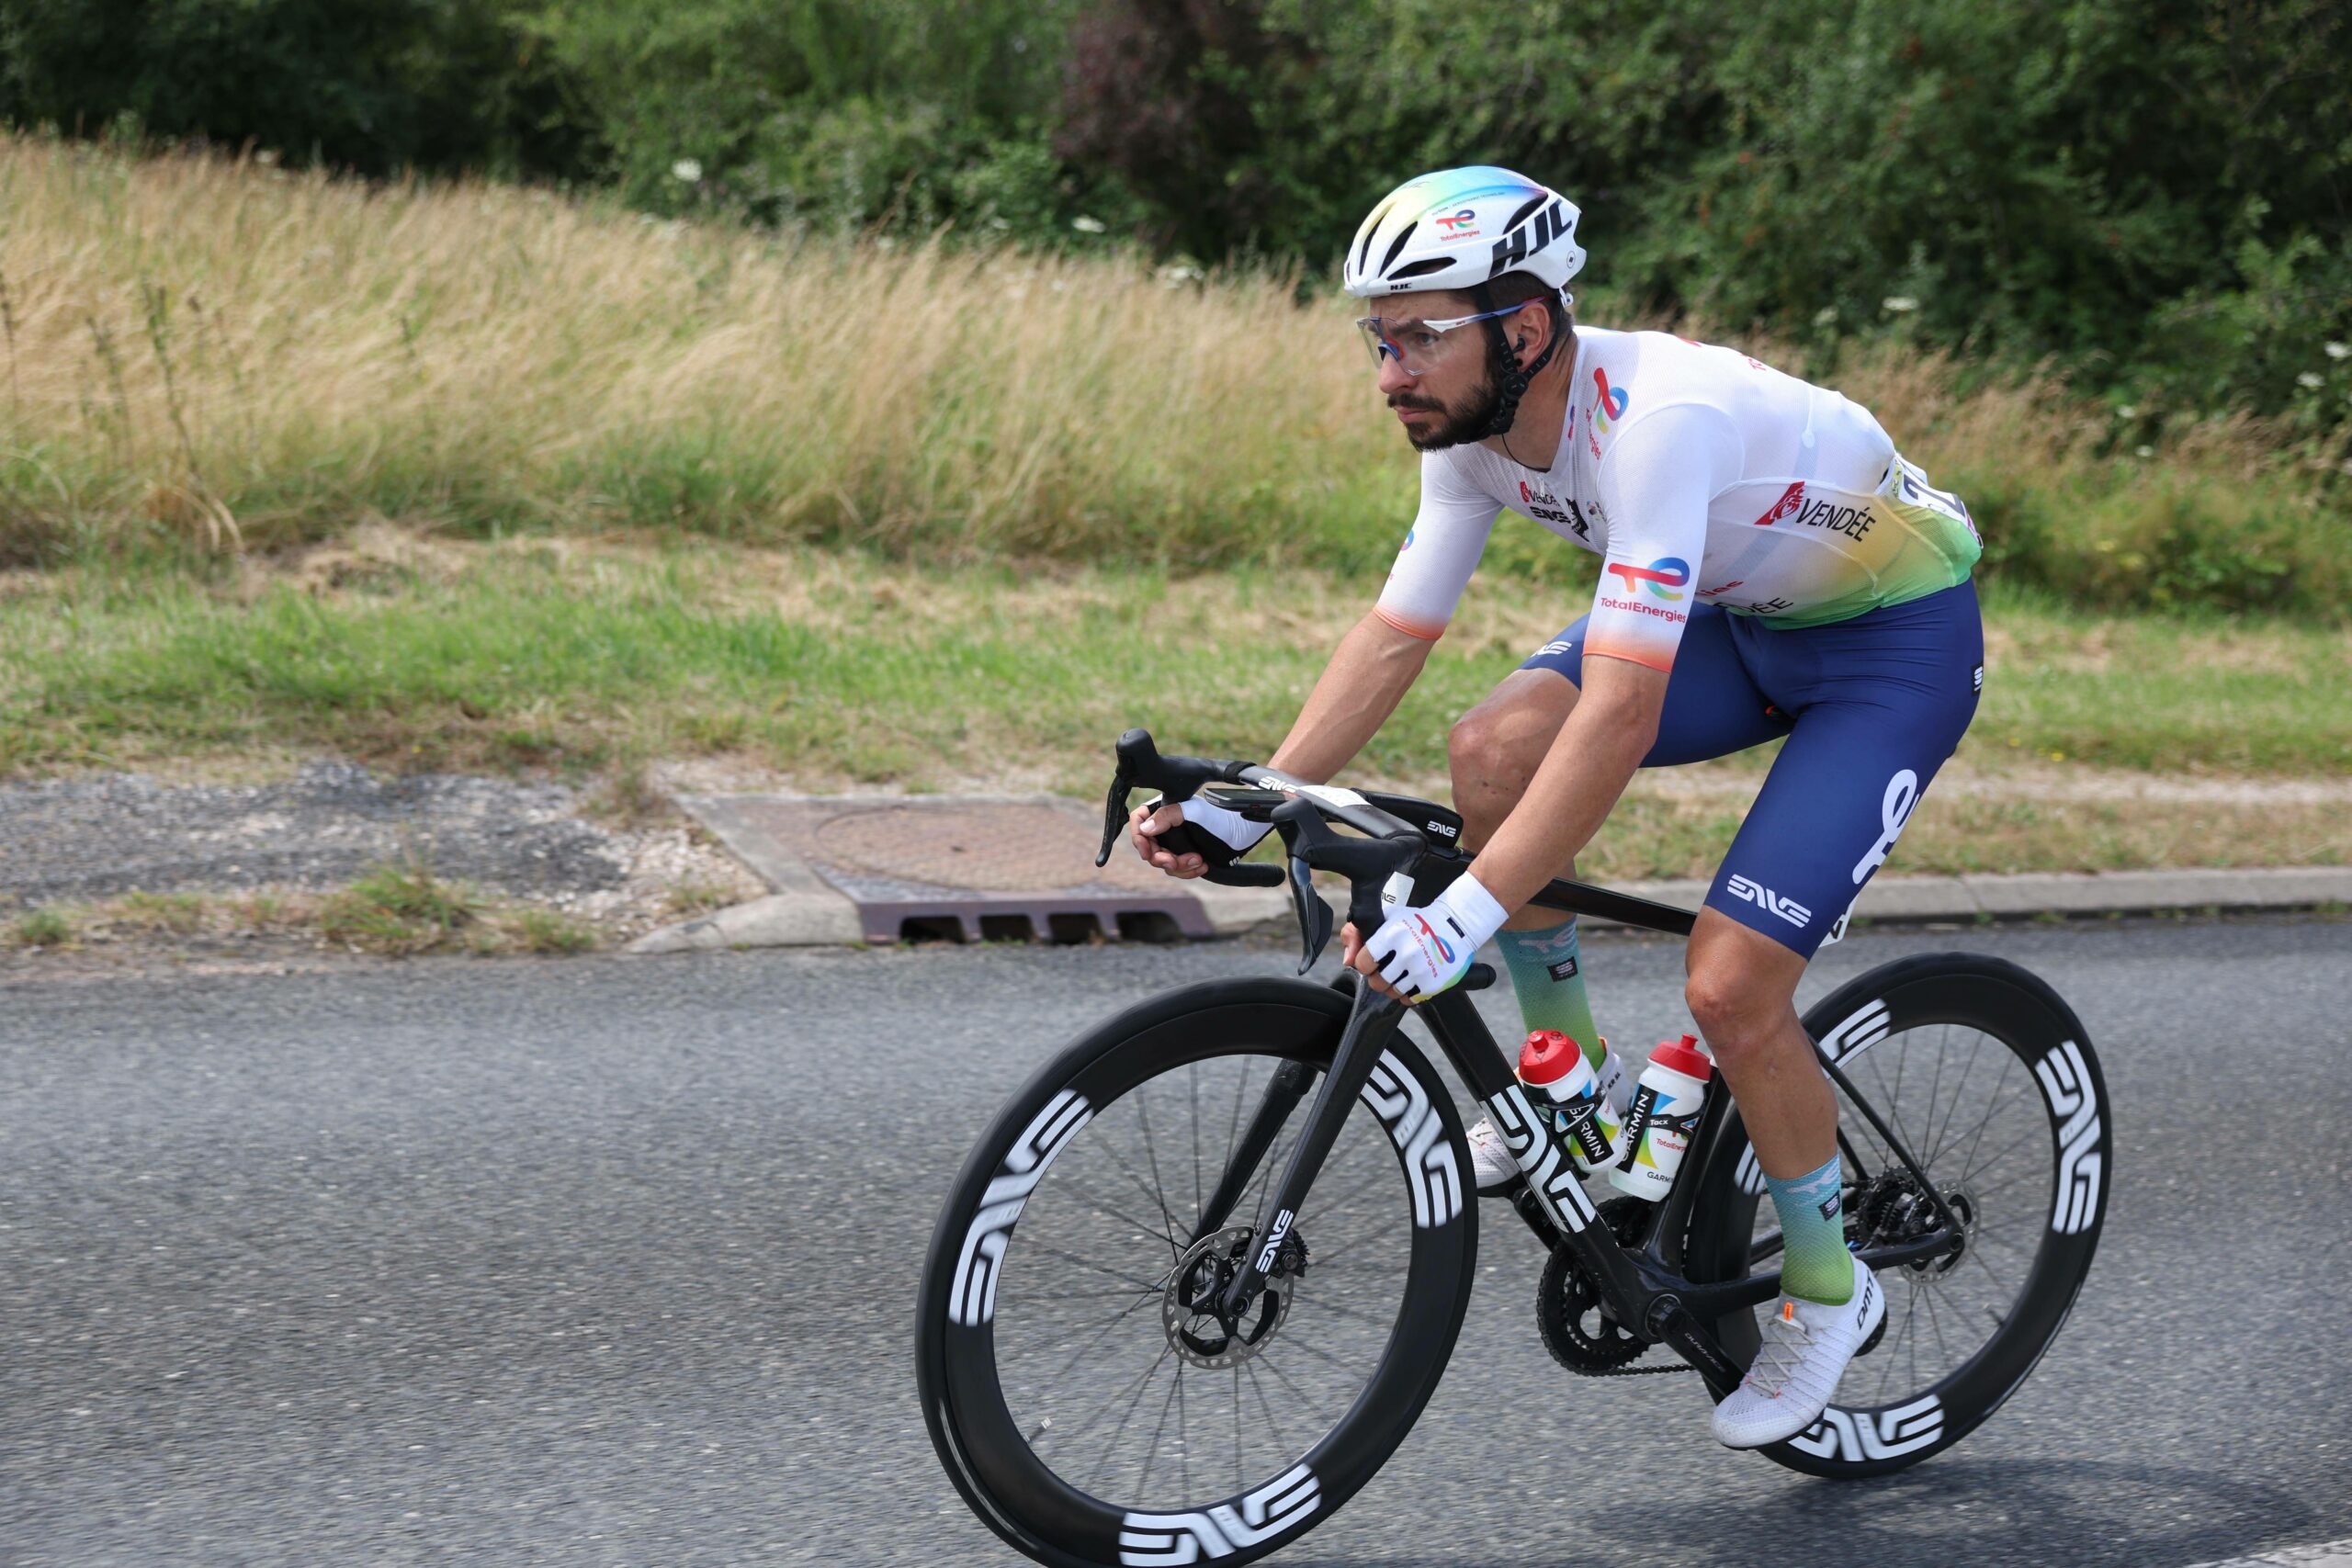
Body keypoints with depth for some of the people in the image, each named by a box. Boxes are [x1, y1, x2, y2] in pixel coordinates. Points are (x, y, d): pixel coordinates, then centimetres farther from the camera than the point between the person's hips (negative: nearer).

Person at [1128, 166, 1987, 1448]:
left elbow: (1620, 718, -42)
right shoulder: (1474, 427, -12)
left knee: (1730, 988, -17)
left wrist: (1461, 919, -45)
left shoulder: (1659, 418, -37)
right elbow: (1393, 634, -6)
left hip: (1898, 636, -7)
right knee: (1493, 746, -18)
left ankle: (1826, 1290, 10)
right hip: (1744, 612, 7)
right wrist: (1245, 808, -14)